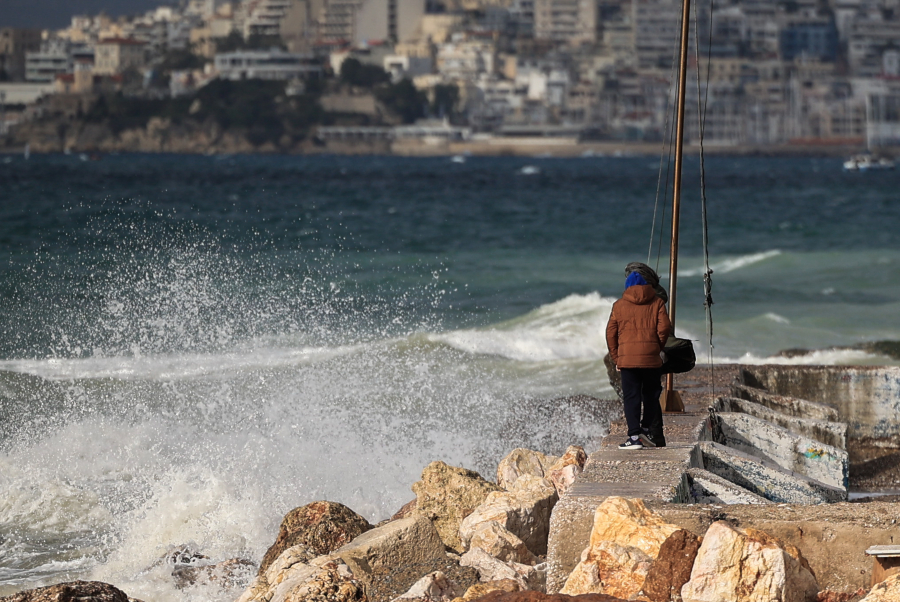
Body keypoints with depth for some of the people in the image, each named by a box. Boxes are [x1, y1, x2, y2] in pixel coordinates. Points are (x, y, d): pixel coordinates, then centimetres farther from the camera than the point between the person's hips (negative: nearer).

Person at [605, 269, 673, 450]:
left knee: (631, 397, 0)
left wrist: (616, 359, 13)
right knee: (651, 395, 12)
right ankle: (647, 430, 10)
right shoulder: (657, 303, 7)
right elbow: (664, 328, -2)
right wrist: (658, 348, 13)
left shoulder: (619, 306, 8)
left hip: (627, 358, 0)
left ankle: (635, 436, -7)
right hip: (651, 358, 1)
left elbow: (611, 333, 7)